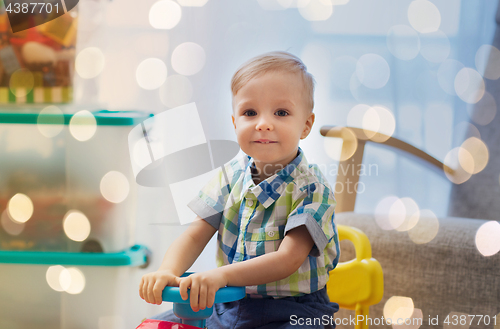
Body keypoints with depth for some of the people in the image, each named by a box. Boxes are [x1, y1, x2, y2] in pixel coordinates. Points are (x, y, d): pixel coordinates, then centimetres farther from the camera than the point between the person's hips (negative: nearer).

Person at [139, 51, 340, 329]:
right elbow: (195, 235, 0)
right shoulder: (231, 176, 2)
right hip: (226, 306, 5)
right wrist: (168, 271, -21)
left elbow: (288, 259, -22)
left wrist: (221, 275, -33)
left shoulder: (311, 189, -14)